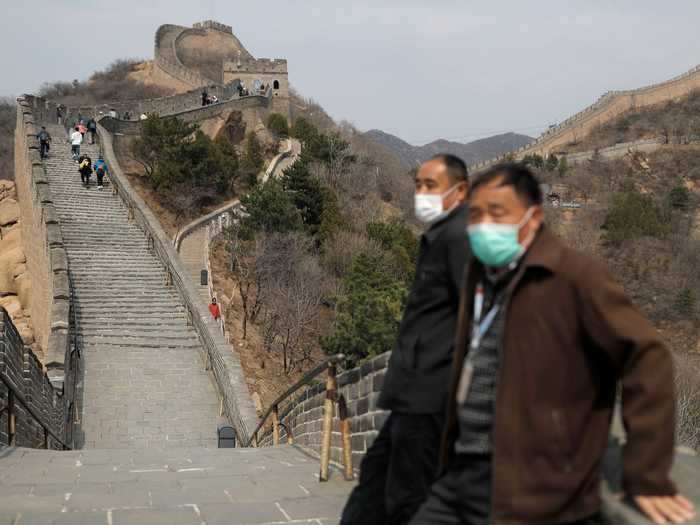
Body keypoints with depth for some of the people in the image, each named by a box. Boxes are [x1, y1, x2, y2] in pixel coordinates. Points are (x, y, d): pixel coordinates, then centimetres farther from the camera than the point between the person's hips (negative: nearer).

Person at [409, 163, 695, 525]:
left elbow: (648, 359, -16)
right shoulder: (481, 274, 12)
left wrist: (647, 477, -16)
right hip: (461, 476, 8)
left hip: (531, 496, -7)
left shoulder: (573, 275, -11)